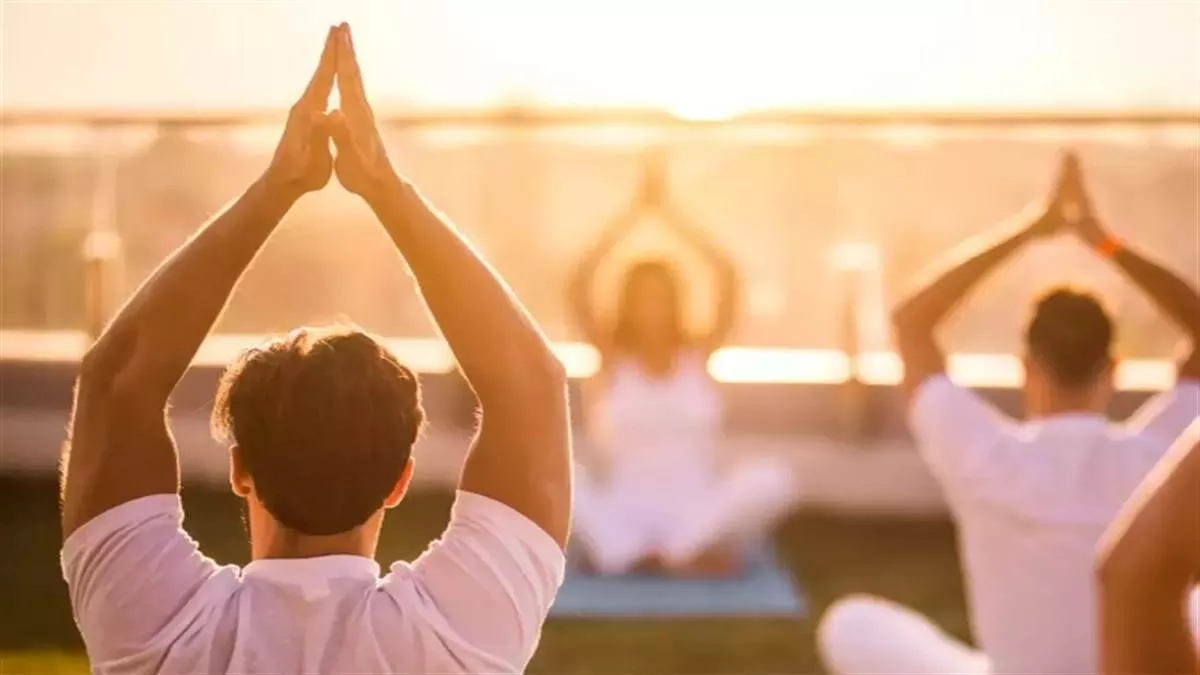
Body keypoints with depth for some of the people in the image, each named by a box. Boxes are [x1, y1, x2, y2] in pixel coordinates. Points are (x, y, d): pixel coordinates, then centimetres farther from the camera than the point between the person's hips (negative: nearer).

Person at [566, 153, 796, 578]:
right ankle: (687, 553, -30)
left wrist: (666, 214, -5)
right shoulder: (613, 357, 6)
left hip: (696, 511, 1)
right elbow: (579, 287, -8)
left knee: (771, 480, -30)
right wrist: (634, 213, -7)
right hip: (624, 515, 0)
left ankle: (630, 555, -26)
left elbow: (728, 277, -5)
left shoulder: (698, 354, 6)